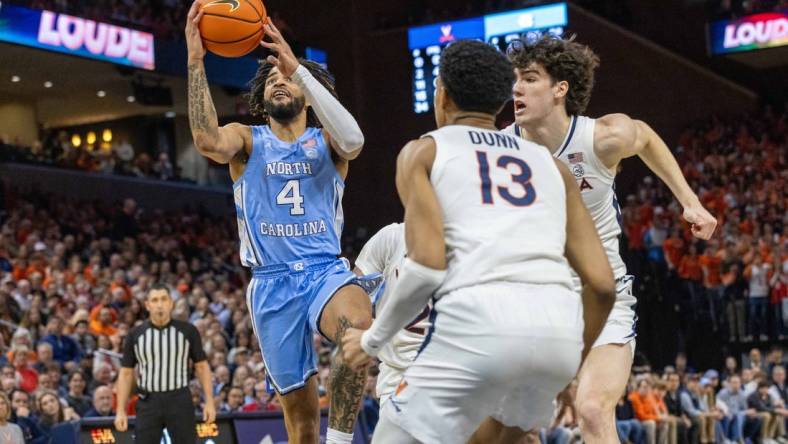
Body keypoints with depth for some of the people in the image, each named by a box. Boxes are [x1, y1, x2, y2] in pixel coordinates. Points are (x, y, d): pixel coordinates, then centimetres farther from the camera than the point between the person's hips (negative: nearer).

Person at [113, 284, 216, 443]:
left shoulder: (187, 331, 1)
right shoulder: (135, 335, 4)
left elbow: (201, 366, 5)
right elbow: (126, 373, 6)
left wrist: (209, 401, -2)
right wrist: (121, 410, 0)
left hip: (180, 400, -1)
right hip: (148, 402, 1)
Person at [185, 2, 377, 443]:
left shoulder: (325, 140, 6)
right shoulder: (247, 139, 7)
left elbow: (353, 140, -21)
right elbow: (208, 140, -18)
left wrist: (298, 68, -26)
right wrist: (196, 61, -25)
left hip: (326, 270, -1)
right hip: (272, 283, 1)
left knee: (360, 326, -36)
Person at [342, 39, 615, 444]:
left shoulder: (423, 151, 15)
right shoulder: (551, 164, 26)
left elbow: (428, 264, -1)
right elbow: (602, 284, 19)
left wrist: (372, 340, 13)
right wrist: (570, 366, 32)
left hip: (478, 322, -5)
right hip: (557, 328, 5)